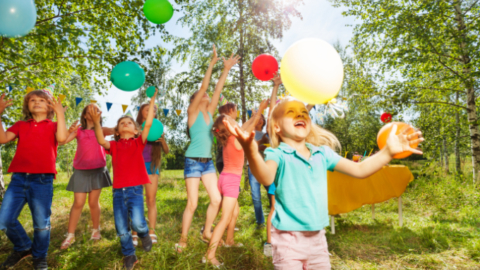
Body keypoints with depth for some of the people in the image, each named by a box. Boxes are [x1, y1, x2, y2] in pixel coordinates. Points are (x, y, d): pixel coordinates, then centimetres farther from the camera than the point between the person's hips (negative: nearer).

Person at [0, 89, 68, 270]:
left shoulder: (53, 125, 9)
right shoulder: (21, 125, 16)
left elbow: (62, 138, -14)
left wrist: (60, 113, -9)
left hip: (42, 180, -3)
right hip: (18, 178, 3)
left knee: (41, 223, 3)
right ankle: (23, 248, 28)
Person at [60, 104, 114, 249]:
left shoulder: (101, 129, 5)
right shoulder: (78, 130, 5)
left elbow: (113, 130, -15)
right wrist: (70, 131, -28)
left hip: (97, 170, 0)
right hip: (81, 171, 0)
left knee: (93, 202, 6)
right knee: (78, 203, -1)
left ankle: (96, 230, 24)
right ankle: (70, 235, 11)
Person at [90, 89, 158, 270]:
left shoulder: (138, 142, 7)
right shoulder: (114, 145, 11)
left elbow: (148, 124, -4)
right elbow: (101, 141, -10)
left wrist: (152, 100, -7)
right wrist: (96, 122, -23)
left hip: (135, 188, -2)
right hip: (118, 190, 2)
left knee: (137, 222, -16)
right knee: (121, 229, 5)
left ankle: (144, 235, 19)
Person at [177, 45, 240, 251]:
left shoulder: (209, 112, 12)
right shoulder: (192, 111, -3)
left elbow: (217, 90, 8)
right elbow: (204, 87, -11)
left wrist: (226, 69, 7)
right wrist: (212, 64, -12)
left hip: (208, 162, 6)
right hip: (193, 161, -6)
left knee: (216, 199, 2)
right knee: (192, 204, -3)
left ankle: (206, 233, 21)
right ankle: (183, 239, 15)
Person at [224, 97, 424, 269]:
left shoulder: (322, 153, 5)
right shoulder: (277, 154, -13)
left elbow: (358, 170, 5)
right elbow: (266, 178, -36)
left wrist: (388, 152, -7)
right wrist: (252, 152, -56)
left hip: (317, 237, 6)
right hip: (288, 239, -5)